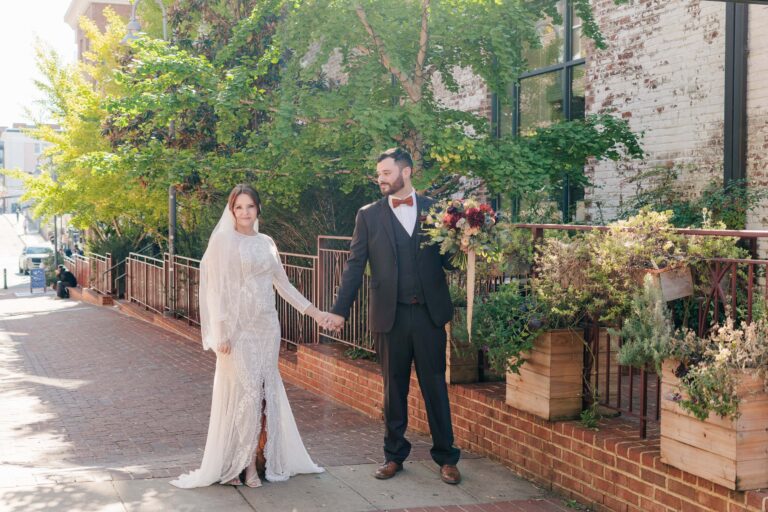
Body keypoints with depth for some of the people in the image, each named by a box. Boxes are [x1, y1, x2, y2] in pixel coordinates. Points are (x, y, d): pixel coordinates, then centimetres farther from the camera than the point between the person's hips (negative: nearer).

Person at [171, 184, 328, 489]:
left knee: (266, 391, 4)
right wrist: (221, 332, -13)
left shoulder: (266, 243, 12)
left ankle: (261, 460, 12)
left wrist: (312, 310, 13)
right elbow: (217, 288, -7)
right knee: (244, 392, -9)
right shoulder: (223, 239, -3)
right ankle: (233, 464, 2)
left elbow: (283, 284, 18)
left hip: (267, 326, 5)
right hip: (239, 327, -5)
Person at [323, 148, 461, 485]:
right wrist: (340, 310, -3)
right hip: (390, 315, 0)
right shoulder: (369, 215, 5)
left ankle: (446, 457, 15)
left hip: (429, 313, 0)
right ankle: (394, 455, 23)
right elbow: (355, 265, 3)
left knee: (435, 386, 5)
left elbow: (446, 258, 5)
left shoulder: (434, 209, 6)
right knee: (394, 388, 10)